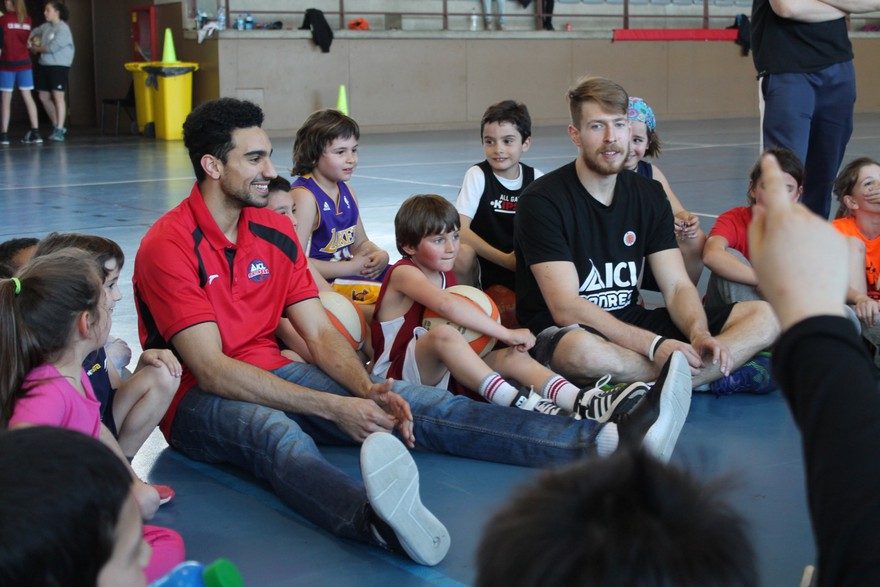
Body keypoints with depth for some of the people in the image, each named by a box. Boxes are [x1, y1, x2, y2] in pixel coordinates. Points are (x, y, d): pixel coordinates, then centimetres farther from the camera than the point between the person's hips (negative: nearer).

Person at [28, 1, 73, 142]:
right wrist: (30, 41, 9)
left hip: (59, 66, -8)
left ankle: (59, 130, -7)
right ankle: (57, 126, 23)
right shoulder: (46, 26, 11)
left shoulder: (63, 28, -12)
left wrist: (37, 49, -3)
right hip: (44, 65, 8)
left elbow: (52, 48, -18)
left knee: (58, 96, -10)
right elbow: (34, 32, 30)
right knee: (44, 97, 10)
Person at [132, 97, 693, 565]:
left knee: (418, 403, -12)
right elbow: (211, 370, -21)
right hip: (199, 399, -6)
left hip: (270, 374, 7)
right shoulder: (169, 246, -14)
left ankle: (606, 443, -25)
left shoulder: (275, 230, 9)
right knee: (278, 434, -41)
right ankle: (381, 523, -75)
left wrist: (368, 391, -16)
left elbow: (320, 333, 5)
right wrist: (332, 408, -26)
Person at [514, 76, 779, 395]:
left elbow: (678, 286, 4)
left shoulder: (649, 195, 8)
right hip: (561, 335, -6)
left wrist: (700, 334, -20)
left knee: (763, 317, -7)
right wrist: (655, 345, -29)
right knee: (584, 351, -44)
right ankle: (713, 376, -21)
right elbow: (565, 308, -20)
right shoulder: (542, 201, -12)